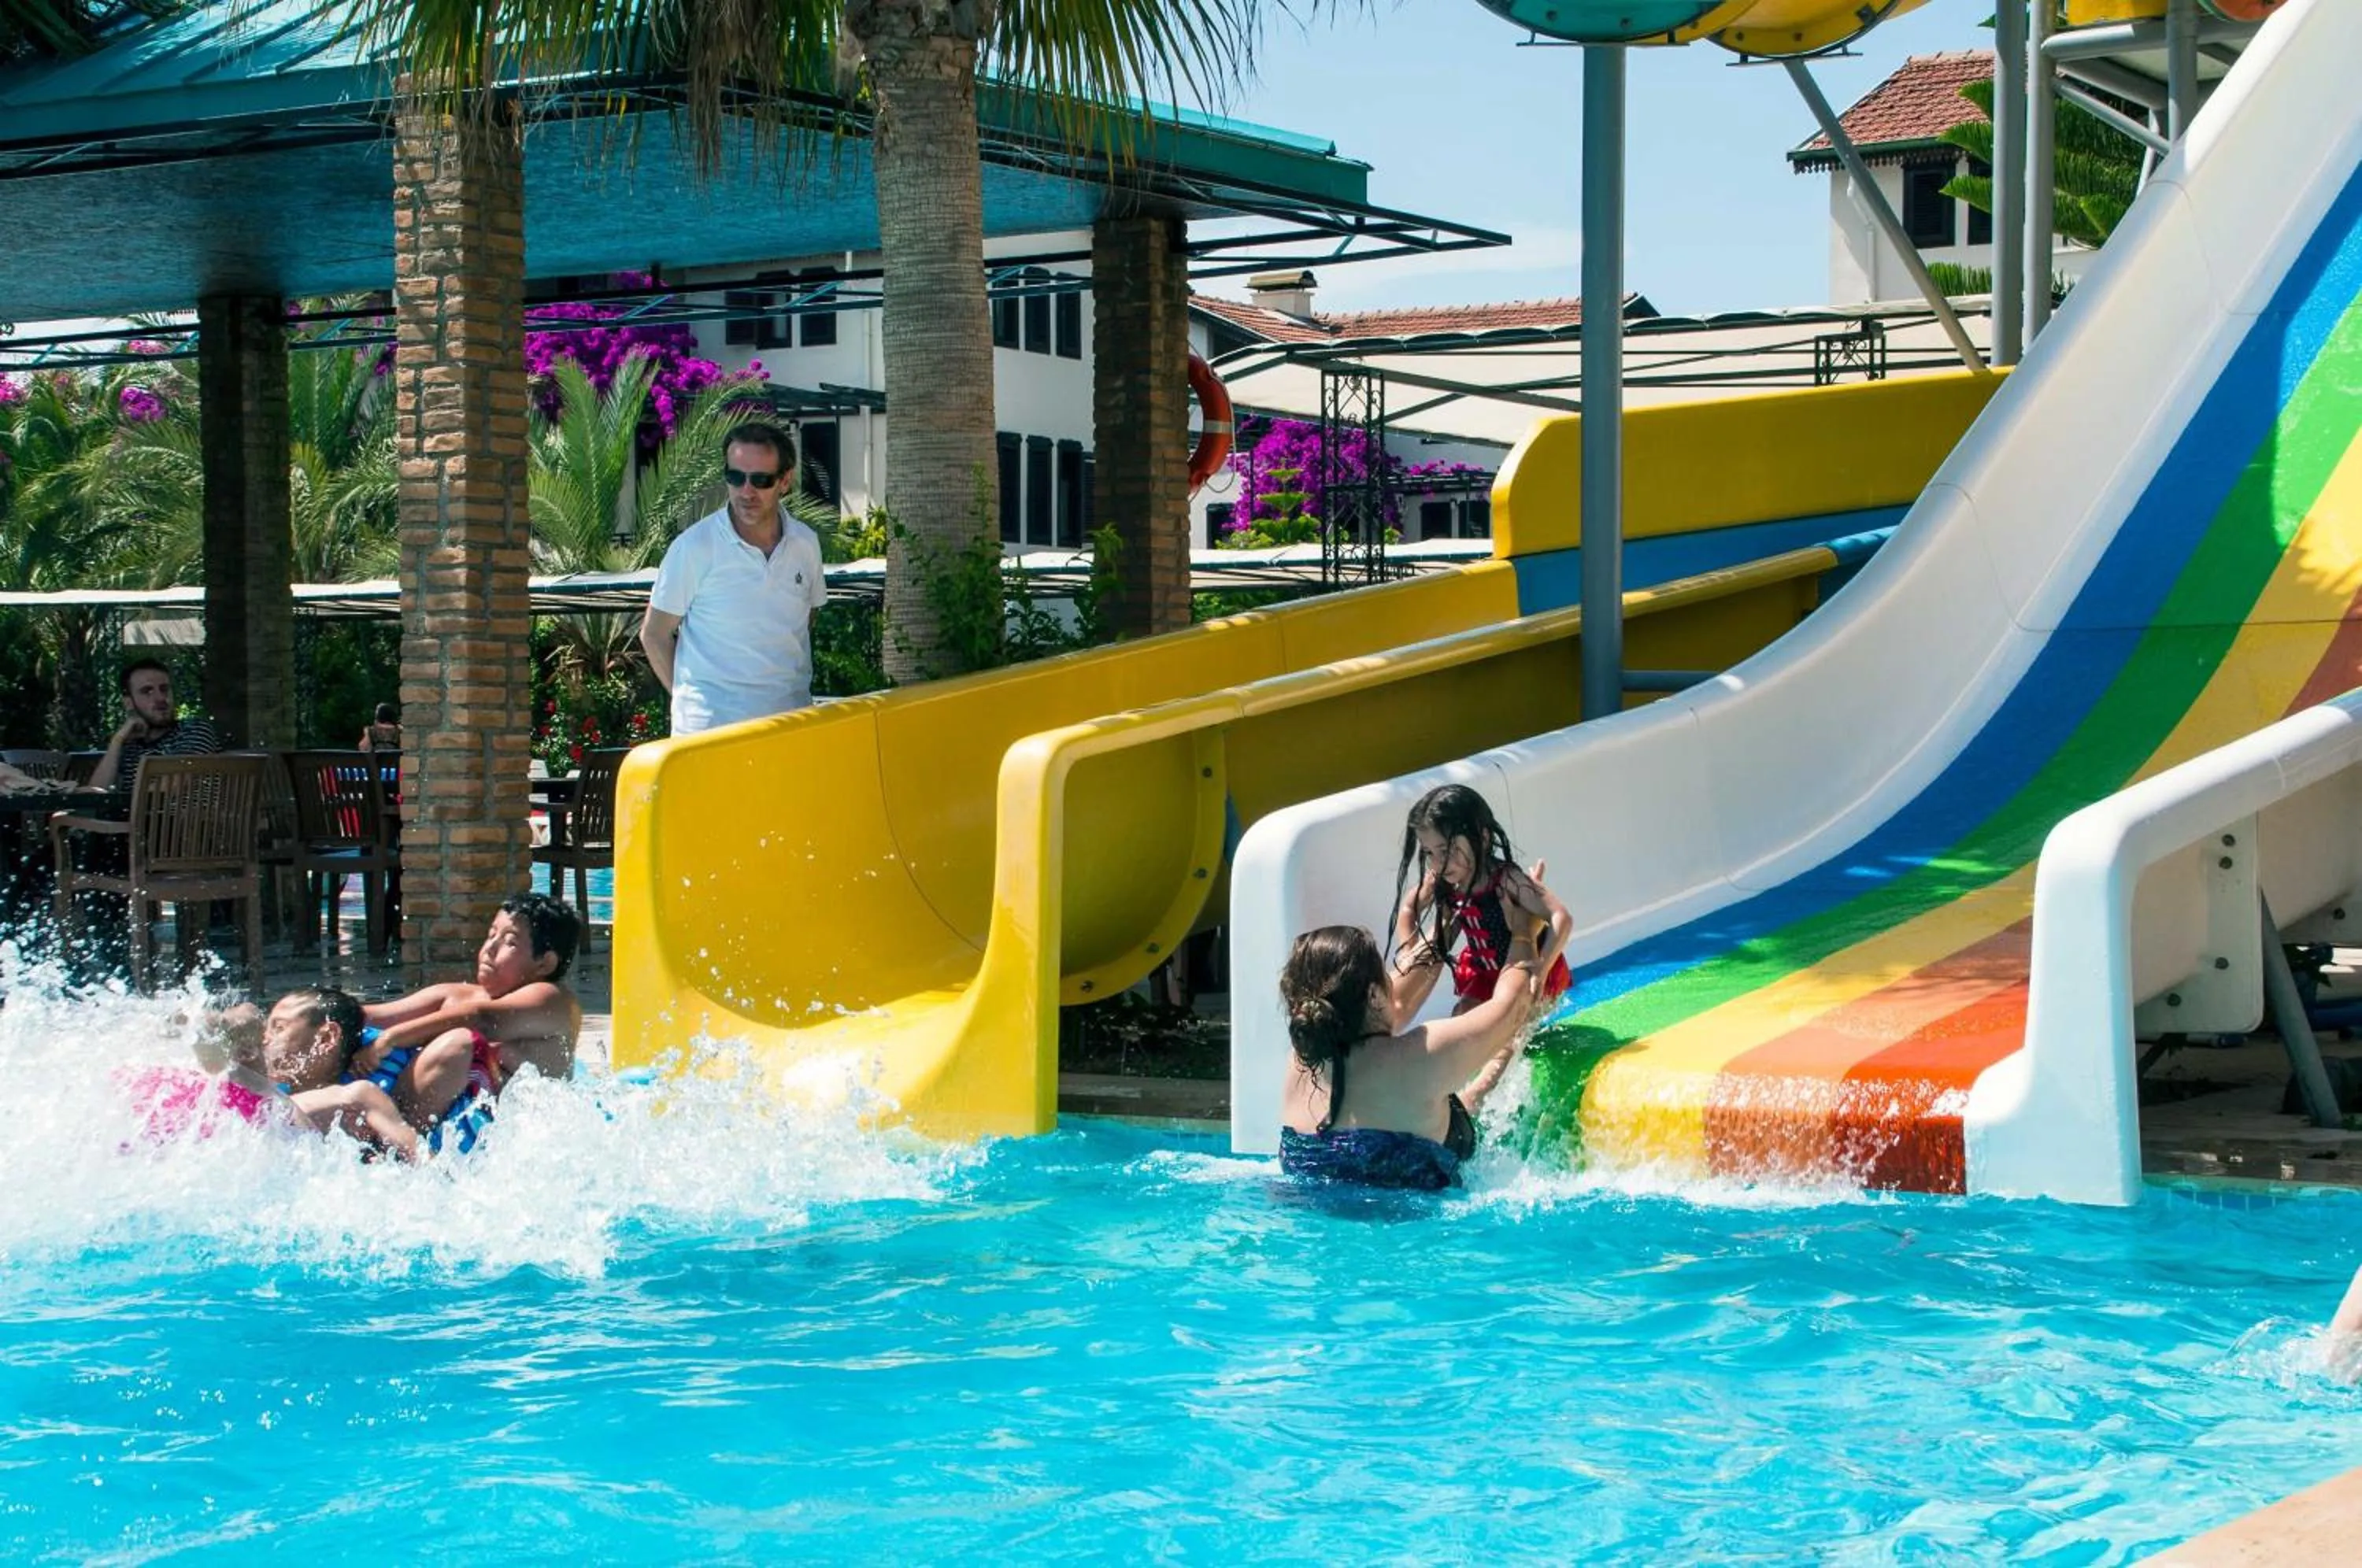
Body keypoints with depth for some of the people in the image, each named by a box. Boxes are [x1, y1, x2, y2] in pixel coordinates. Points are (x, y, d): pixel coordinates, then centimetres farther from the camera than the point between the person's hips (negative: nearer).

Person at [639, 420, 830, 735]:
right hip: (712, 725, -4)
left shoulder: (806, 544, 6)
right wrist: (688, 697, 0)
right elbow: (654, 635, 0)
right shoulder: (695, 547, -7)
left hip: (792, 719, 4)